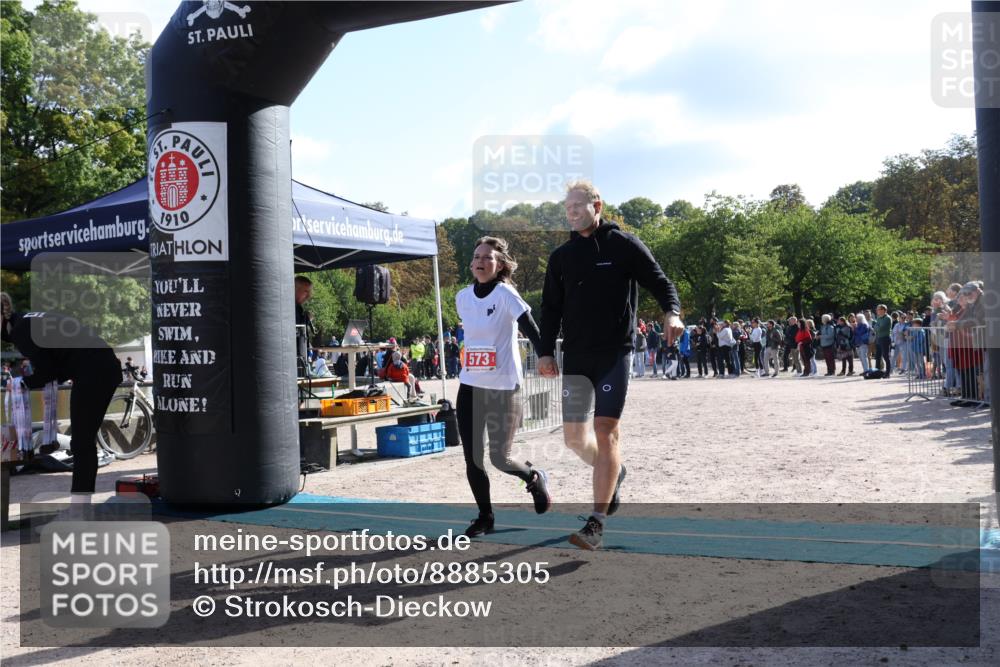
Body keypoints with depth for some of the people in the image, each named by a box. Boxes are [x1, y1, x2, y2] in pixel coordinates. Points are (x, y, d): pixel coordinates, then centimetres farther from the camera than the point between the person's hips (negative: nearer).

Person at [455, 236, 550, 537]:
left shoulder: (505, 294, -11)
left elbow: (530, 328, -20)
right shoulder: (463, 297, 6)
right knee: (472, 459, 2)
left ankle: (535, 478, 31)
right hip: (469, 387, 5)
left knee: (500, 458, -1)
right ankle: (485, 517, 18)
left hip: (504, 388, -5)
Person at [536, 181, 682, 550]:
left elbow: (660, 282, 1)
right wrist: (545, 350, 4)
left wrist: (671, 312, -18)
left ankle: (596, 523, -8)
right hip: (575, 356, 5)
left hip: (614, 353, -4)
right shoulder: (561, 256, 12)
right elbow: (550, 307, 14)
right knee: (574, 436, 4)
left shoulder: (624, 245, 0)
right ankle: (613, 472, 36)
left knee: (605, 431, -11)